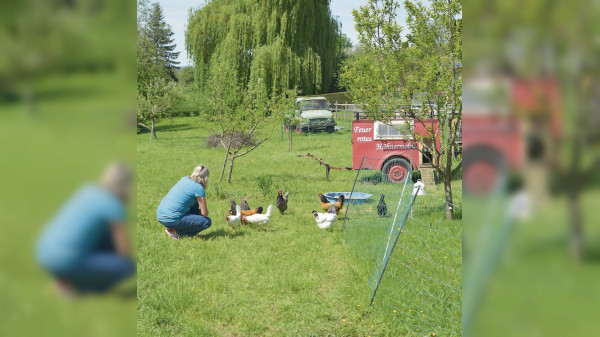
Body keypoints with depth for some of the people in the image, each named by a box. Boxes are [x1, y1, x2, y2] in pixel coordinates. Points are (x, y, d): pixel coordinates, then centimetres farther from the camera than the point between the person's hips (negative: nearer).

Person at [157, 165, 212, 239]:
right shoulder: (199, 188, -9)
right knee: (207, 221, 0)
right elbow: (204, 213, -4)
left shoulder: (184, 179, 12)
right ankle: (174, 231, -1)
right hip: (171, 220, -8)